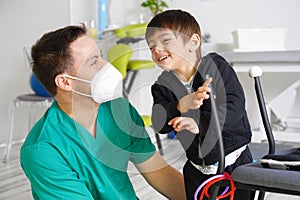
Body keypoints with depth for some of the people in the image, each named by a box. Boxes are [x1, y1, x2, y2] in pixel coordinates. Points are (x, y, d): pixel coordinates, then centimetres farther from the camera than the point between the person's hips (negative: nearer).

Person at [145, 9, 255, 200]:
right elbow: (159, 123, -17)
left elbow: (234, 105, -22)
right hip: (197, 169, 3)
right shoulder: (162, 86, -3)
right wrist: (183, 106, -35)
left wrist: (199, 123, -34)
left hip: (235, 162, -3)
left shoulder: (216, 66, -12)